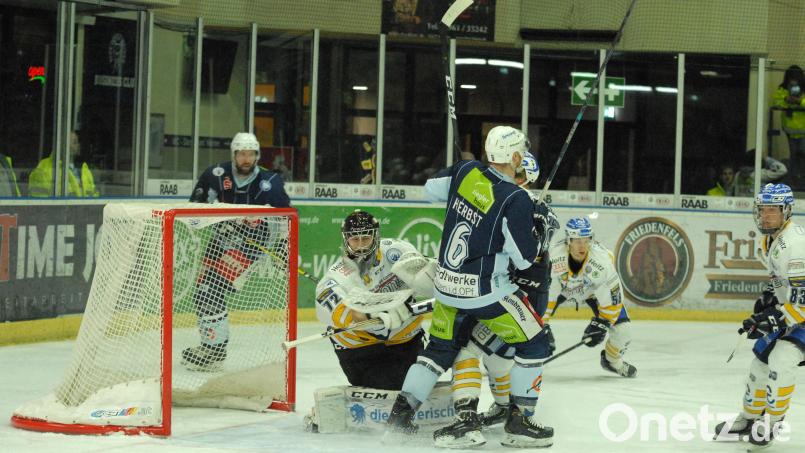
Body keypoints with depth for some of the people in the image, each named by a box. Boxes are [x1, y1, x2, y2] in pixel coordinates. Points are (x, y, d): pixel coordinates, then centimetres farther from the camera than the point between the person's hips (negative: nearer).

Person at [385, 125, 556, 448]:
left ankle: (399, 416, 17)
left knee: (440, 348, 21)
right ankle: (519, 423, 4)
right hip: (486, 291, -6)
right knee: (533, 345, 7)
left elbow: (431, 189, 15)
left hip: (447, 285, 7)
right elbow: (524, 258, -13)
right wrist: (539, 226, 3)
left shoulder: (466, 171, -2)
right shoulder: (517, 200, -18)